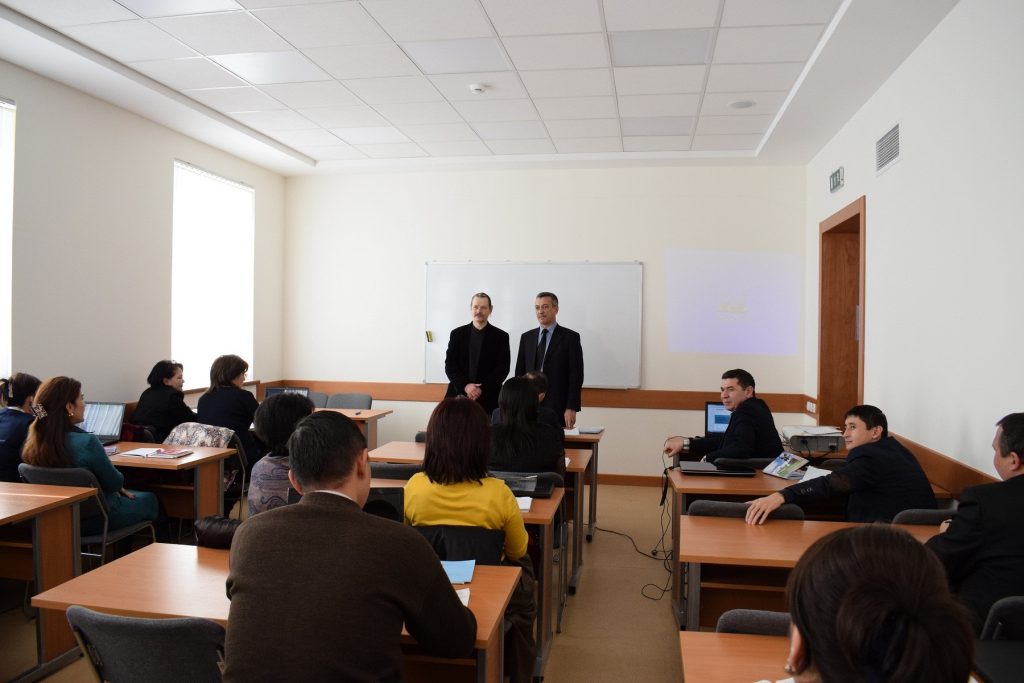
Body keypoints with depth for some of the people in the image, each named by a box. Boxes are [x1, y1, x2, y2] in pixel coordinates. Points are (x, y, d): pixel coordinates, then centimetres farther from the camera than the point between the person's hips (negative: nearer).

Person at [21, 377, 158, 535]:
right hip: (97, 520, -7)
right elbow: (115, 482, -17)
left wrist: (117, 488, 9)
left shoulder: (34, 443, -8)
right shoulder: (87, 442, -31)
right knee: (149, 500, 21)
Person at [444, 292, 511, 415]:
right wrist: (465, 386, -10)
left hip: (488, 399, -1)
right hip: (458, 395, 1)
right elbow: (449, 365, 5)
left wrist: (482, 389, -11)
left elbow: (503, 368, -1)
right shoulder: (457, 334, 10)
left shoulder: (501, 336, 5)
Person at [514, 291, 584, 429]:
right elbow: (519, 372, 14)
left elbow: (576, 375, -4)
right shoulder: (526, 337, 12)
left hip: (558, 407, -3)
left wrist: (572, 408, -10)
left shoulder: (570, 337, 0)